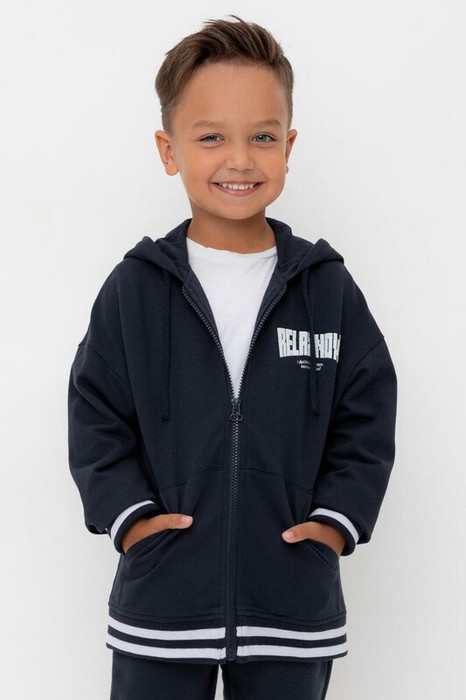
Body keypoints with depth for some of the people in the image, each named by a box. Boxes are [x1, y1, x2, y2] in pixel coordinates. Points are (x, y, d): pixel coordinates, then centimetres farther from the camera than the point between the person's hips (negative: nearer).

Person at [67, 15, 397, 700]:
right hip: (160, 600, 0)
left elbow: (367, 417, 4)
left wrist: (337, 519, -6)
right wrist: (126, 512, -7)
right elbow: (95, 415, 3)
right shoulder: (134, 288, -2)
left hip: (294, 600, 1)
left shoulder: (330, 289, -1)